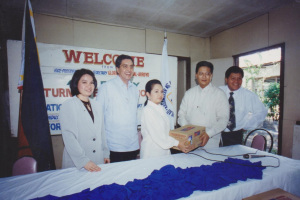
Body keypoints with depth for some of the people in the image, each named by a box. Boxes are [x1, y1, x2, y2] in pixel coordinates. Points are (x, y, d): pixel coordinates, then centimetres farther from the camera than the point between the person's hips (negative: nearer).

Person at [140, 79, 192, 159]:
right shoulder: (148, 110, -14)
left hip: (164, 150, 7)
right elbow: (156, 135, -19)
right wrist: (177, 143, -19)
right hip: (152, 153, -6)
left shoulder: (162, 109, 11)